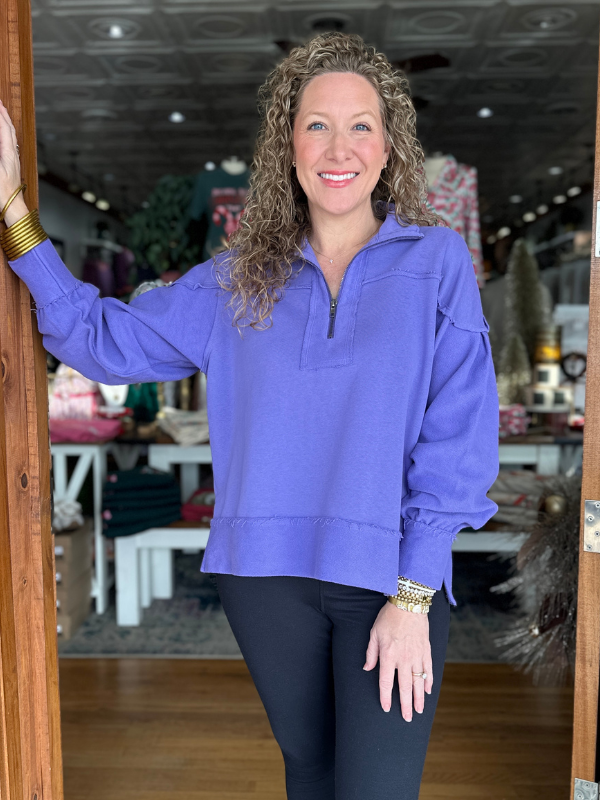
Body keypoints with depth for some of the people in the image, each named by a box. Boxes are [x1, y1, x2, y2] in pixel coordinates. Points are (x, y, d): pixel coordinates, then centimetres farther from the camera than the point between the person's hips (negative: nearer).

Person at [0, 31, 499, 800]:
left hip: (394, 580, -2)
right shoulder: (239, 280, 5)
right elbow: (101, 338, 7)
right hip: (269, 573, 3)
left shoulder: (436, 260, -3)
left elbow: (457, 440, -7)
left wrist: (413, 597, -11)